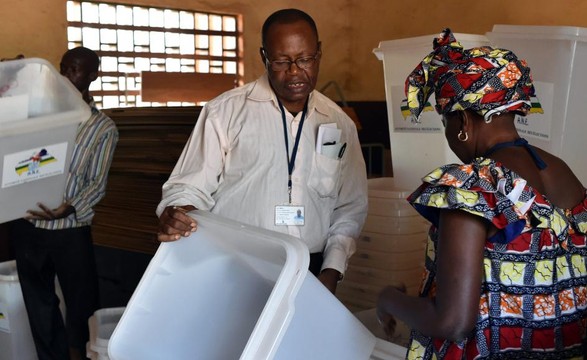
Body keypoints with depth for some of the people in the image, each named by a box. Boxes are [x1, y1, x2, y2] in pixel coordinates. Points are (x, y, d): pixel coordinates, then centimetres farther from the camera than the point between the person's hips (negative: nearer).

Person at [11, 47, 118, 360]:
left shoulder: (103, 128, 0)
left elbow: (97, 183, -5)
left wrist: (68, 209, -24)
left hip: (70, 229, -3)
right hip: (27, 225, 3)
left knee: (80, 302, 10)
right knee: (39, 305, 13)